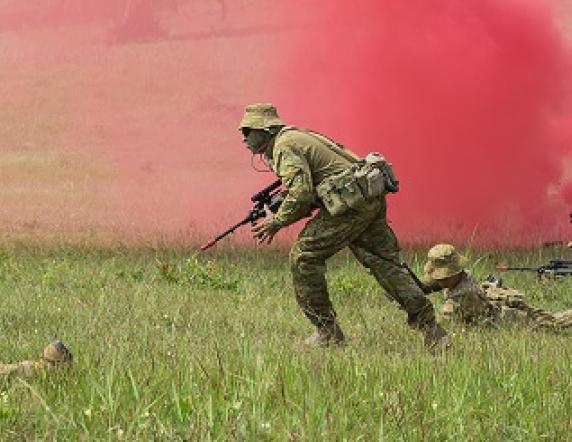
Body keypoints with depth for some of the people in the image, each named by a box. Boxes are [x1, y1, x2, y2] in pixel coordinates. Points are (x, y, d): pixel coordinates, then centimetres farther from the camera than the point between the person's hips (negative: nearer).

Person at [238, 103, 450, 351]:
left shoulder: (285, 147, -6)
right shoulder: (295, 138, 26)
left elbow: (301, 192, -18)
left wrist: (277, 221, -6)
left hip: (351, 201, -10)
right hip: (371, 198, 10)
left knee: (304, 257, -2)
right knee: (384, 263, 6)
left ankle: (327, 331, 1)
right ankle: (431, 330, -1)